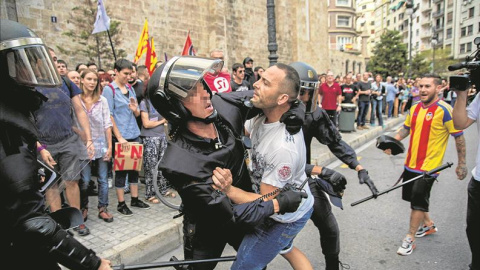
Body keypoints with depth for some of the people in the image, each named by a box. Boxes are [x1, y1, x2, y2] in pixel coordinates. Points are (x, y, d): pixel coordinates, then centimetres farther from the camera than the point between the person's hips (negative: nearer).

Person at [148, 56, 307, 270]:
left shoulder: (224, 106, -21)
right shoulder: (179, 163, -35)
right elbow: (228, 215, -31)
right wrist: (278, 204, -29)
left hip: (244, 208, 5)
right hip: (207, 230, -5)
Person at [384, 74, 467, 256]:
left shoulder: (444, 110, -16)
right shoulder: (415, 108, 4)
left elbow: (459, 137, -11)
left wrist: (462, 164, -8)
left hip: (429, 166, -7)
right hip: (411, 164, 7)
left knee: (418, 201, -1)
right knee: (414, 197, 19)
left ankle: (410, 239, 14)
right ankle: (428, 224, 44)